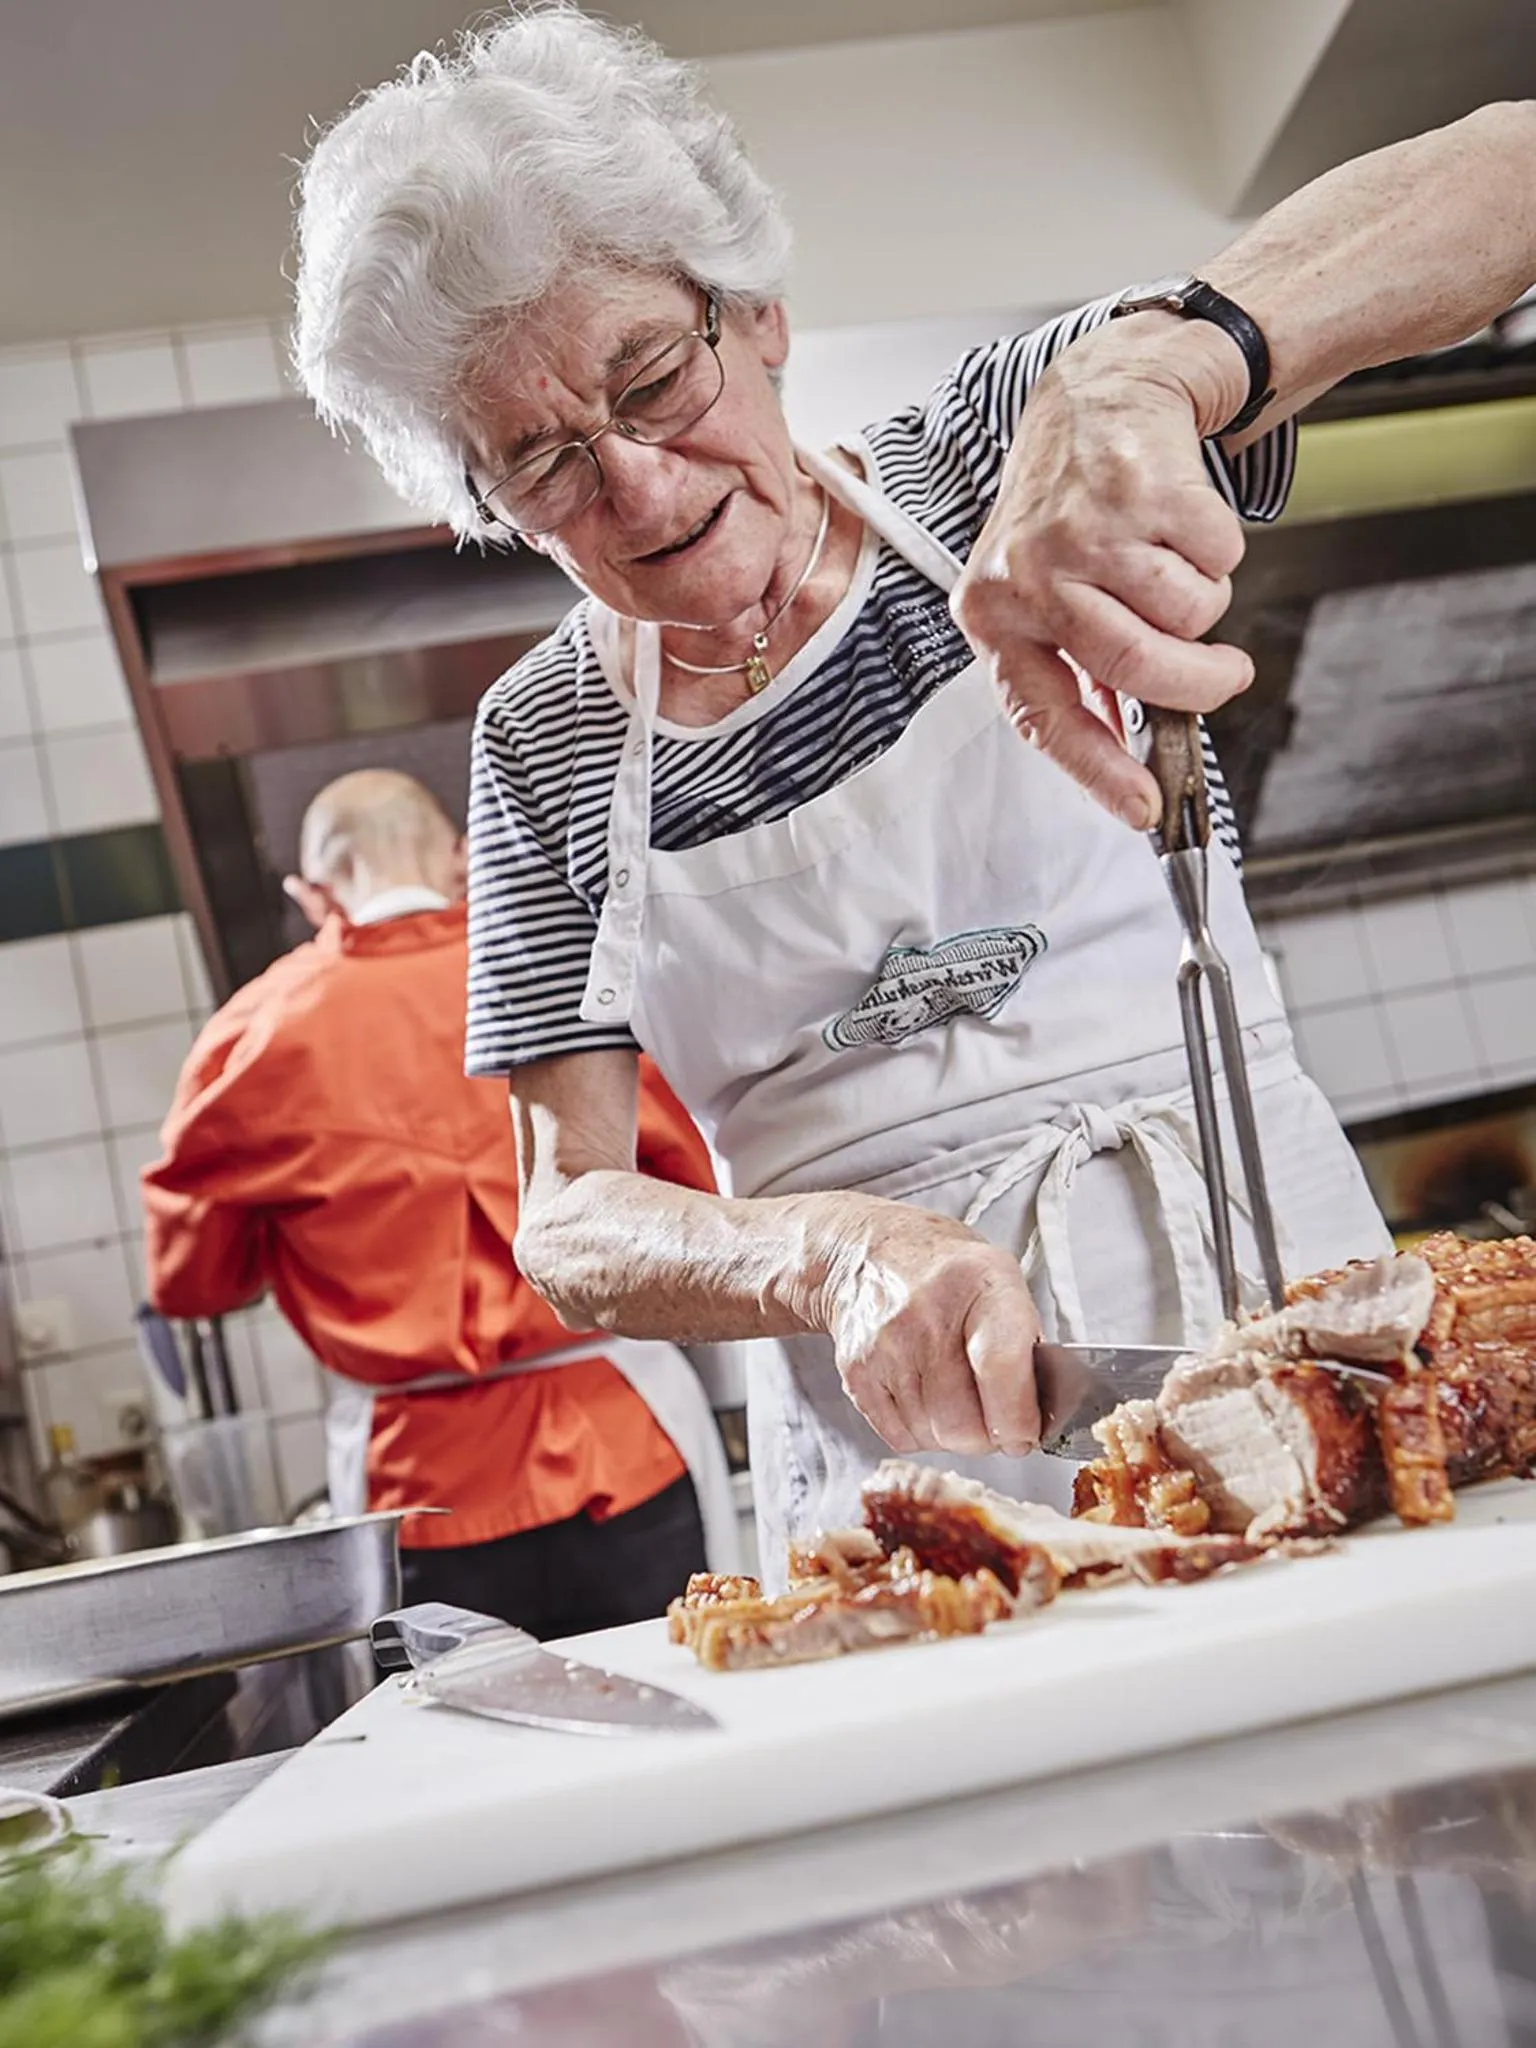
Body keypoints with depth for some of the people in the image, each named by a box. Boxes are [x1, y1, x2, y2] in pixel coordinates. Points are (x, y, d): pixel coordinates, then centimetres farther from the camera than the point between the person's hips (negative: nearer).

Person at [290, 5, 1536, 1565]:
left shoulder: (987, 462, 0)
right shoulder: (540, 743, 6)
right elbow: (567, 1224, 1)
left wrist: (1147, 366, -28)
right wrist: (833, 1256, -21)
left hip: (1274, 1322, -2)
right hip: (897, 1475, 2)